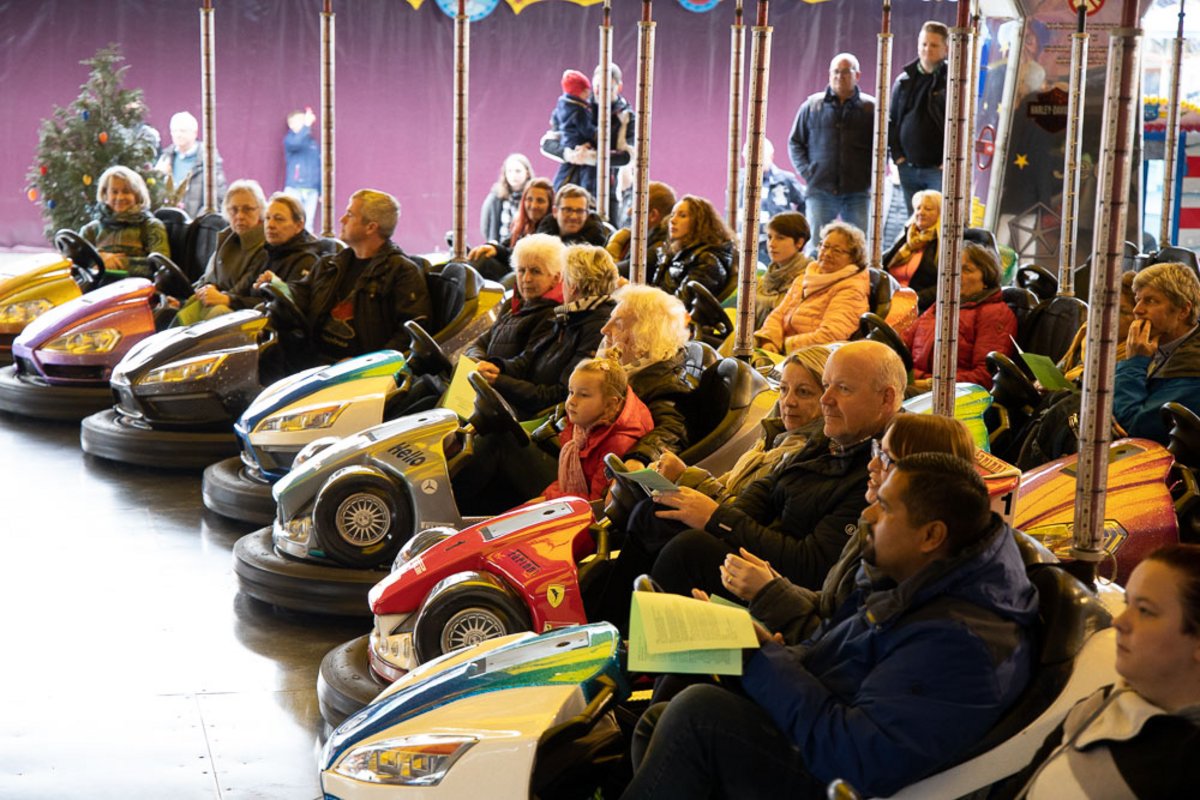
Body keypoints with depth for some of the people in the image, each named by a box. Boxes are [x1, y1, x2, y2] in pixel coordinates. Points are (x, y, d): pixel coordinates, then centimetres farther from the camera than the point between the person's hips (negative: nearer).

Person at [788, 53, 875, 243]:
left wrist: (870, 174, -1)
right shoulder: (812, 105, 7)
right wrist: (806, 171, 2)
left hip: (858, 191, 0)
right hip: (821, 190, 0)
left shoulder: (870, 108, 4)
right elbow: (795, 142, 13)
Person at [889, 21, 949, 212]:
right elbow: (891, 120, 15)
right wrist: (896, 154, 5)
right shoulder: (904, 80, 10)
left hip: (940, 168, -5)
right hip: (909, 169, 5)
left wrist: (950, 160, -12)